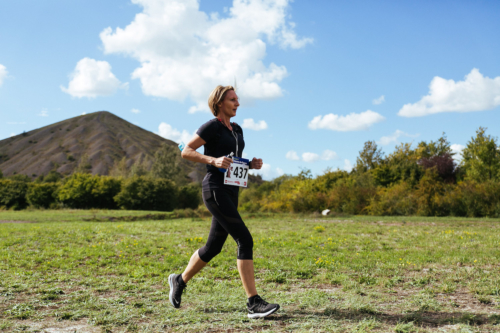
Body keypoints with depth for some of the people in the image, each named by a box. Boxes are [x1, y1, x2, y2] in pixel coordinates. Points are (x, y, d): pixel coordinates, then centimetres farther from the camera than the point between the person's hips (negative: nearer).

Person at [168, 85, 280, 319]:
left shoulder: (237, 129, 18)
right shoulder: (212, 127, -6)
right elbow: (186, 151, -9)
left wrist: (252, 164, 6)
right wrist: (213, 160, -21)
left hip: (231, 191, 9)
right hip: (215, 189, -9)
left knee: (214, 247, 14)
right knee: (245, 240, -16)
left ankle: (179, 280, 34)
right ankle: (254, 303, -14)